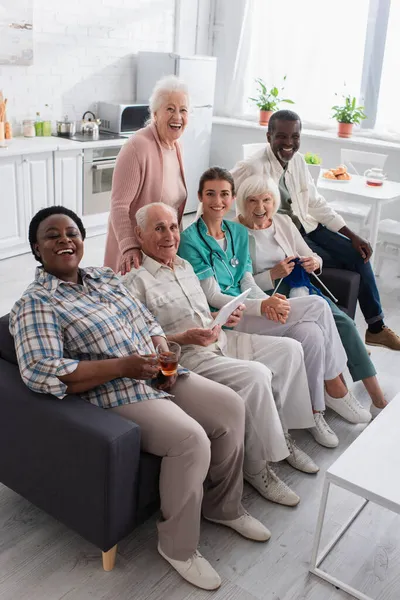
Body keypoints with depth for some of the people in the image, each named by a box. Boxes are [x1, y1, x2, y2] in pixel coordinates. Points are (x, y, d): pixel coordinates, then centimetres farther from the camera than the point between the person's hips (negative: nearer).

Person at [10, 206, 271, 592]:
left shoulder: (106, 277, 14)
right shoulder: (35, 305, -10)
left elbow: (148, 322, 17)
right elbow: (41, 371, -23)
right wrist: (123, 365, -25)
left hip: (160, 378, 8)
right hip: (114, 397, -8)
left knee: (230, 407, -1)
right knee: (191, 439, -25)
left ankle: (223, 506, 20)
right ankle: (178, 546, -2)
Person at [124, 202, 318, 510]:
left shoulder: (185, 265, 19)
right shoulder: (136, 280, -9)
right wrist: (184, 338, -25)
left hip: (220, 340, 9)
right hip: (185, 355, -9)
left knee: (289, 349, 1)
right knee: (256, 376, -28)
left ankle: (281, 434, 12)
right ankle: (257, 467, -12)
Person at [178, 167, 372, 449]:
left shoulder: (239, 232, 13)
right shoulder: (191, 240, -8)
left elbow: (247, 281, 9)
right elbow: (212, 297, -12)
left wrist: (269, 301, -14)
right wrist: (262, 306, -24)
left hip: (247, 308, 6)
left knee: (311, 333, -20)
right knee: (317, 306, -18)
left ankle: (315, 412, -2)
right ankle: (336, 389, 1)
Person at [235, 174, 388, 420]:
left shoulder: (284, 222, 10)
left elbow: (310, 256, 16)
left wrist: (314, 262, -7)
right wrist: (273, 274, -21)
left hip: (297, 287, 5)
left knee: (344, 322, -17)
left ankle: (378, 398, -12)